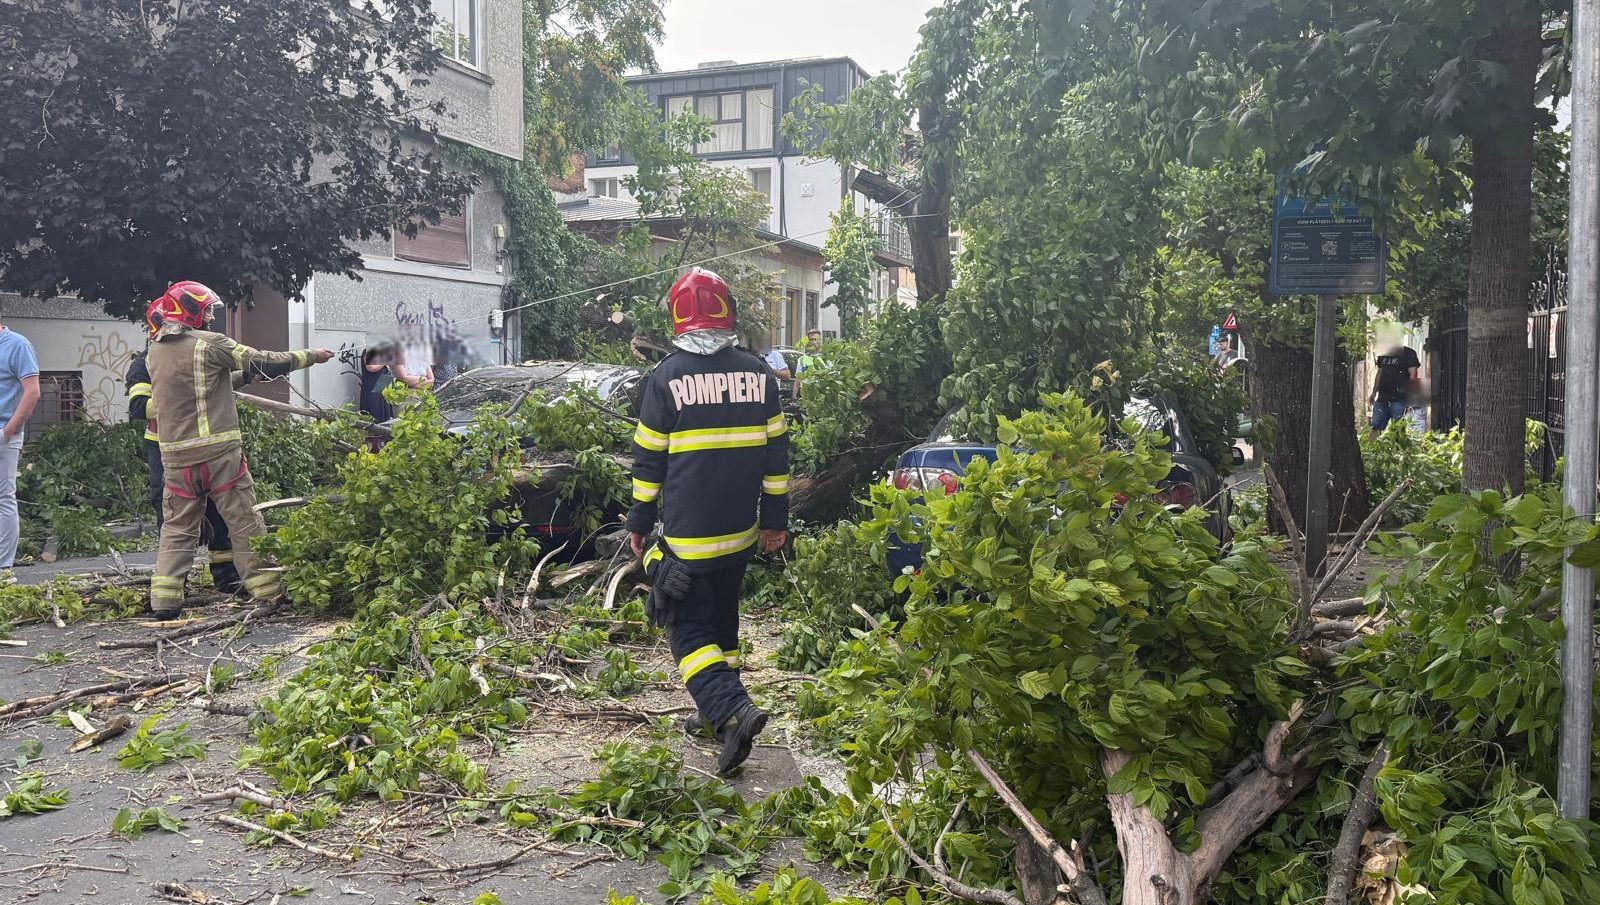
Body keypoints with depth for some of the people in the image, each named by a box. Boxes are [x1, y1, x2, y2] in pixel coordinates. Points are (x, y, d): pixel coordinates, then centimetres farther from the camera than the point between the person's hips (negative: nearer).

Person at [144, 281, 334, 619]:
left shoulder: (153, 353, 8)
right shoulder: (209, 344, -9)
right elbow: (263, 362, -5)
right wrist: (310, 357, 6)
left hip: (175, 453, 5)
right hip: (219, 450, -5)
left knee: (177, 527, 11)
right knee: (245, 522, 4)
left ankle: (164, 598, 5)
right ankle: (266, 588, 9)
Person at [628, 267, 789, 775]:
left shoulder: (667, 376, -9)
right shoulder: (757, 374, 2)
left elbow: (649, 459, -5)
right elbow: (776, 452, 6)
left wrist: (638, 523, 5)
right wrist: (775, 518, 13)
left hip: (687, 534, -5)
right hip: (740, 530, 5)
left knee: (690, 630, 1)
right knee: (723, 620, 20)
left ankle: (735, 710, -18)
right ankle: (717, 712, 28)